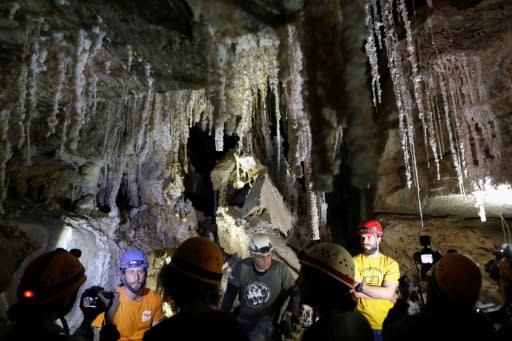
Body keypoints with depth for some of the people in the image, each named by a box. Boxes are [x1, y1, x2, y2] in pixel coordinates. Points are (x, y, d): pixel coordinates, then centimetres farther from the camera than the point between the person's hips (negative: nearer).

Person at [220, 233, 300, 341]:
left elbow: (295, 293, -1)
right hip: (242, 318, 3)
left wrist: (289, 315, -12)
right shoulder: (241, 267, -12)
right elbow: (230, 295, -4)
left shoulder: (281, 269, -14)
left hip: (266, 320, -2)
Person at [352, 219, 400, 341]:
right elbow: (356, 293, -16)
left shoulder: (391, 263, -4)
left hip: (386, 325, 1)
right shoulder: (354, 261, -6)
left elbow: (388, 292, -16)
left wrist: (361, 286, -17)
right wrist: (386, 294, -15)